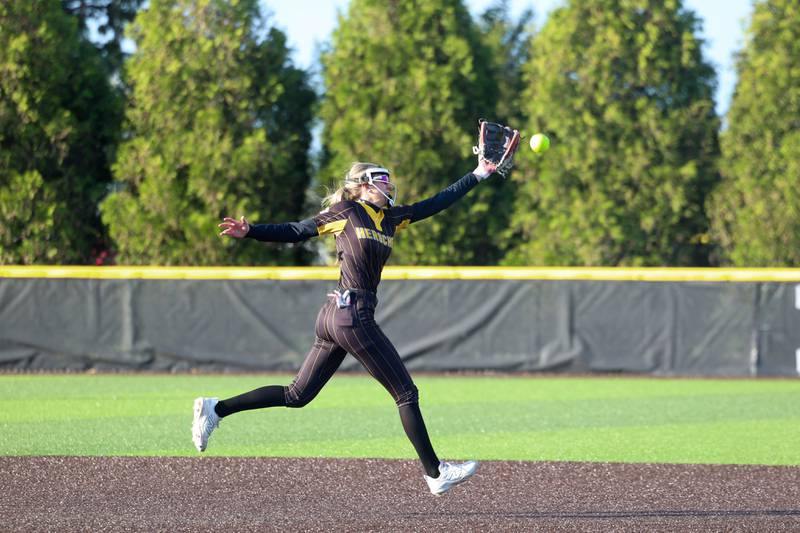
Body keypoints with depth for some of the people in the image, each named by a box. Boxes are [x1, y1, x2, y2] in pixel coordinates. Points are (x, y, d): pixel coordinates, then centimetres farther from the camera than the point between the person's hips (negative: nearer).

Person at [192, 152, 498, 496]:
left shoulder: (392, 219, 18)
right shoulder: (346, 212, -3)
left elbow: (437, 203, 22)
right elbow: (295, 232, -3)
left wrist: (479, 174, 23)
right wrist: (250, 232, -14)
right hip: (353, 315, -9)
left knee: (297, 396, 12)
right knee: (405, 392, -2)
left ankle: (215, 409, 12)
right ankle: (435, 474, 4)